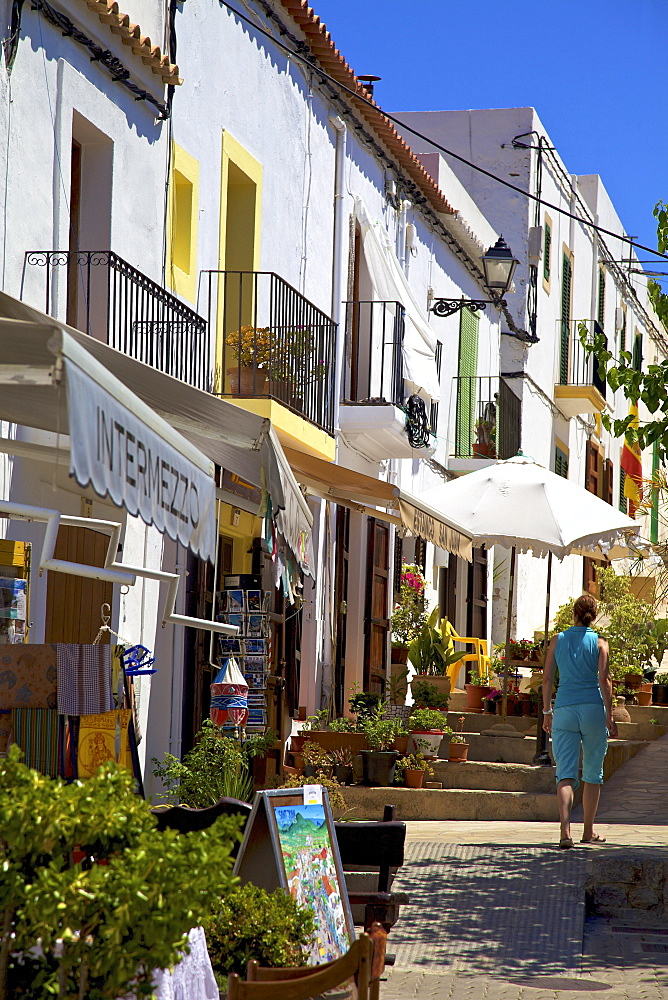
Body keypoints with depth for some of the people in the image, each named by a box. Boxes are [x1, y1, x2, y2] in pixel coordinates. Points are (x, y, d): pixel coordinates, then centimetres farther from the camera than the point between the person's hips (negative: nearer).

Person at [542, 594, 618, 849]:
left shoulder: (558, 640, 6)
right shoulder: (599, 642, 1)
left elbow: (547, 679, 5)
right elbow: (604, 679, -7)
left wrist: (546, 712, 13)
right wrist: (609, 715, -6)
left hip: (564, 709, 1)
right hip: (593, 708, -1)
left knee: (565, 773, -3)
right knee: (593, 773, 13)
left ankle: (565, 828, -22)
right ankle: (589, 832, 21)